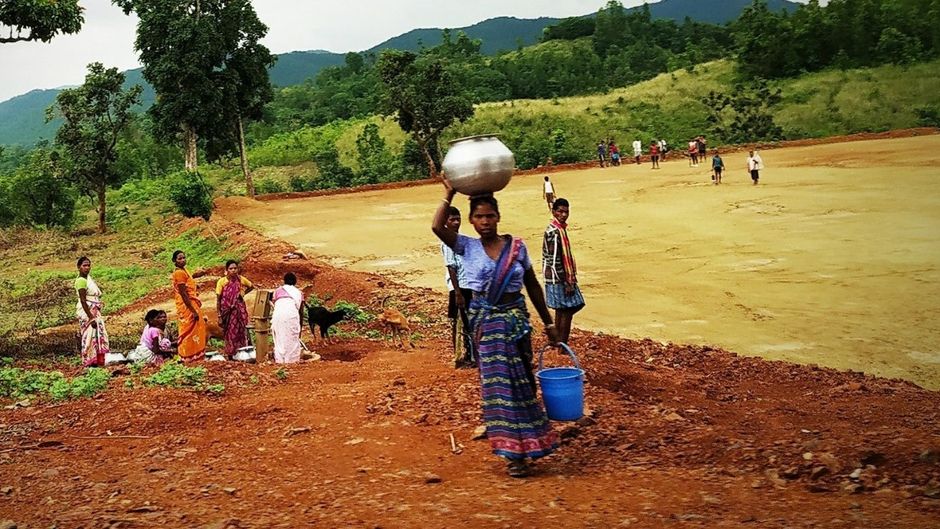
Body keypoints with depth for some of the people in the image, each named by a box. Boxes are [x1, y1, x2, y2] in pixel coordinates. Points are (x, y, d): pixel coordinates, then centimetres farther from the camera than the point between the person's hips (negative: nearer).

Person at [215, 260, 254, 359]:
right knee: (229, 332, 3)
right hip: (227, 311, -2)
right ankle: (229, 354, 12)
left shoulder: (241, 279, -3)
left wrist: (243, 293, 2)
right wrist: (219, 316, -10)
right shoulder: (222, 281, -9)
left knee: (240, 331, 3)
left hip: (239, 310, 2)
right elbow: (218, 300, -7)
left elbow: (251, 287, 18)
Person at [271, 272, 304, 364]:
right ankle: (292, 359, 2)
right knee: (292, 339, 6)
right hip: (291, 314, -1)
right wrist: (301, 326, 31)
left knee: (279, 338, 8)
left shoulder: (278, 290, 26)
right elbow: (301, 312, 22)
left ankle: (279, 359, 6)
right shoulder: (298, 292, 25)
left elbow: (274, 303, 19)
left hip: (278, 314, 1)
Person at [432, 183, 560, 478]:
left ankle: (519, 446, 18)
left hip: (515, 318, 1)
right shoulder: (467, 247, -1)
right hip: (485, 322, 0)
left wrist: (548, 323, 9)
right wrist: (449, 194, -12)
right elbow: (437, 227, -17)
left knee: (519, 380, 5)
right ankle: (515, 452, 10)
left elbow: (532, 286, 7)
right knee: (498, 382, 1)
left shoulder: (516, 247, 0)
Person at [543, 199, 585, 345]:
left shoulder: (559, 229, 11)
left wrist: (569, 280, 21)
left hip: (559, 278, 10)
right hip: (559, 279, -10)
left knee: (561, 311, 16)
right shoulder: (554, 232, -20)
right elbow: (554, 261, -23)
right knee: (566, 311, -4)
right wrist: (567, 283, -20)